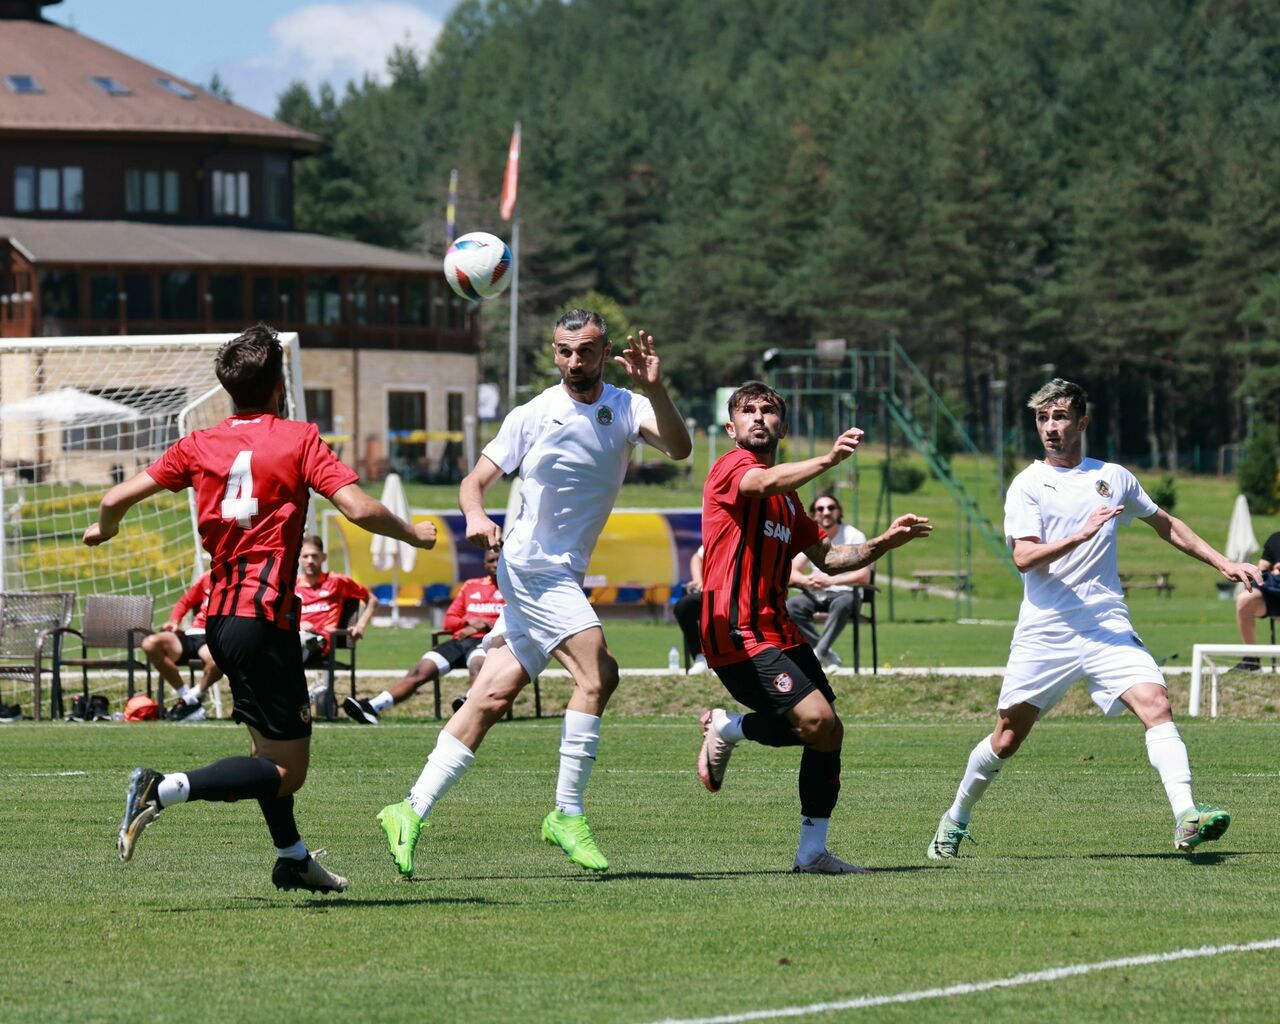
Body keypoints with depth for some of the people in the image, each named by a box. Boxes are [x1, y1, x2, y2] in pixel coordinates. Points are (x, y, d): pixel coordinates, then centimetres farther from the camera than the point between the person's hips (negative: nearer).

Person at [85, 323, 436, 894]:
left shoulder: (199, 446, 8)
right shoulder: (298, 440, -4)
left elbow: (117, 498, 6)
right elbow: (359, 509, -13)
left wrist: (105, 528, 28)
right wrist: (413, 535, 5)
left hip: (220, 617, 7)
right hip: (266, 617, -7)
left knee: (269, 743, 27)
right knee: (286, 771, -7)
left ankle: (292, 858, 32)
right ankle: (164, 790, -24)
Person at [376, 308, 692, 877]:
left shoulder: (627, 407, 4)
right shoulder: (534, 415, -5)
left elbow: (678, 447, -14)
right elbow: (476, 479, -2)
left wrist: (656, 391, -31)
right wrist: (475, 515, -24)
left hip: (565, 576, 5)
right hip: (532, 565, -5)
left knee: (493, 697, 3)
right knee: (597, 672, -20)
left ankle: (412, 812, 6)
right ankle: (567, 816, -15)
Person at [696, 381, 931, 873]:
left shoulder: (788, 496, 23)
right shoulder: (731, 467, -4)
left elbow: (826, 556, 24)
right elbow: (766, 482, -28)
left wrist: (883, 543, 8)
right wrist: (829, 459, -45)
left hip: (779, 629, 9)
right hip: (737, 631, -9)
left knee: (825, 733, 2)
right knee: (817, 720, -21)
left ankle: (812, 852, 11)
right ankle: (727, 728, 3)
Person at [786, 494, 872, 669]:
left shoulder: (854, 536, -6)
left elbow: (864, 576, -15)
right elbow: (792, 574, 1)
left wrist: (830, 581, -28)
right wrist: (807, 580, -25)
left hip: (846, 593, -4)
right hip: (816, 595, 4)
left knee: (843, 604, -40)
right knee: (791, 605, -27)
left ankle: (819, 652, -35)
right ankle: (828, 655, -26)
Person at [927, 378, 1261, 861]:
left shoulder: (1114, 477, 11)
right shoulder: (1028, 485, 1)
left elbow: (1167, 526, 26)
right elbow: (1024, 557, -13)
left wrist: (1223, 563, 23)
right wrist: (1080, 535, -26)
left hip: (1108, 628, 2)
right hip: (1044, 634, -2)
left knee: (1156, 704, -21)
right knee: (1007, 738, 4)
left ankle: (1186, 818, -32)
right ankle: (956, 818, 27)